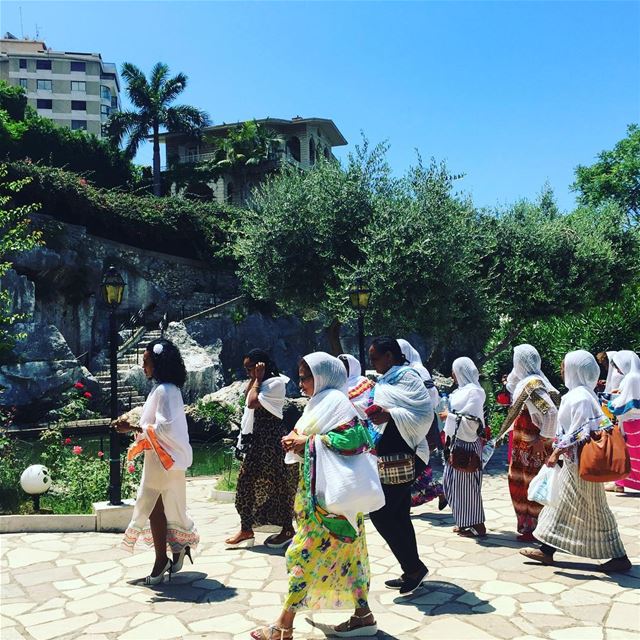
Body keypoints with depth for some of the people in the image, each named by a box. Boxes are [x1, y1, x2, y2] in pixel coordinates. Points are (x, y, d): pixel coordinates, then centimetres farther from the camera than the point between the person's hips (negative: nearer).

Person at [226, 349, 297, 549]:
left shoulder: (276, 383, -16)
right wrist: (254, 378, 6)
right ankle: (246, 529, 19)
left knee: (278, 484, -1)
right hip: (257, 439, 10)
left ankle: (287, 530, 11)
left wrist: (258, 378, -13)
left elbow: (252, 402, -22)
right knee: (246, 480, 10)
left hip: (271, 441, -10)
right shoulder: (262, 383, 13)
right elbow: (246, 396, 16)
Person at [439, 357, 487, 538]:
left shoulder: (474, 391, -12)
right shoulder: (461, 390, 13)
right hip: (456, 442, 9)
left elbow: (471, 421, -18)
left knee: (467, 484, -2)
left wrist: (450, 416, -12)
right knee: (453, 482, 11)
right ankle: (464, 522, 22)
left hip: (467, 444, -9)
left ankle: (478, 525, 7)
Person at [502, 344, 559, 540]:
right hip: (522, 444, 10)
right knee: (518, 483, 17)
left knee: (533, 486, 3)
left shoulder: (532, 384, -21)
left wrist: (543, 439, -23)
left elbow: (551, 413, -27)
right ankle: (526, 526, 30)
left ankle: (533, 529, 15)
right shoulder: (525, 381, 7)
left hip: (534, 447, -10)